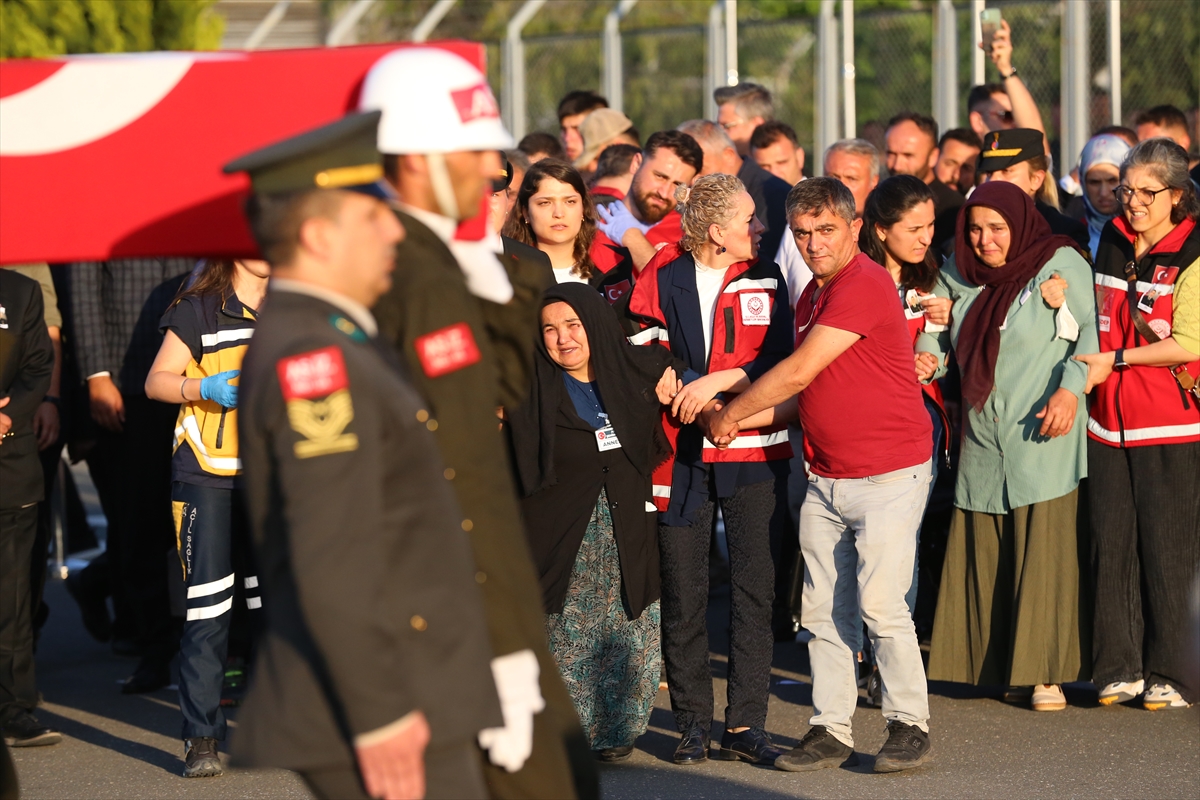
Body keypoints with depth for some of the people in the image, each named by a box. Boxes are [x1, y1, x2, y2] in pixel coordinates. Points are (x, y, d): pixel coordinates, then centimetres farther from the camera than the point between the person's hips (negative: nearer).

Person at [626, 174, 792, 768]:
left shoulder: (765, 278, 6)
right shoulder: (662, 280, 3)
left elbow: (779, 358, -1)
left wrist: (717, 382, -12)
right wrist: (674, 389, -8)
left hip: (753, 451, 0)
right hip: (681, 452, 0)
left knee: (753, 588, -3)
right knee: (683, 593, 2)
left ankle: (745, 725, 0)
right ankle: (693, 722, 11)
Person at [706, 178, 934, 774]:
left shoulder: (864, 285, -17)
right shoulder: (812, 294, 14)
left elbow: (799, 372, -18)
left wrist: (730, 414, -6)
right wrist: (745, 422, 2)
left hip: (889, 476, -9)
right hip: (826, 478, 9)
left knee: (880, 605, -9)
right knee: (822, 611, 6)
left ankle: (909, 724, 3)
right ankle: (831, 731, 11)